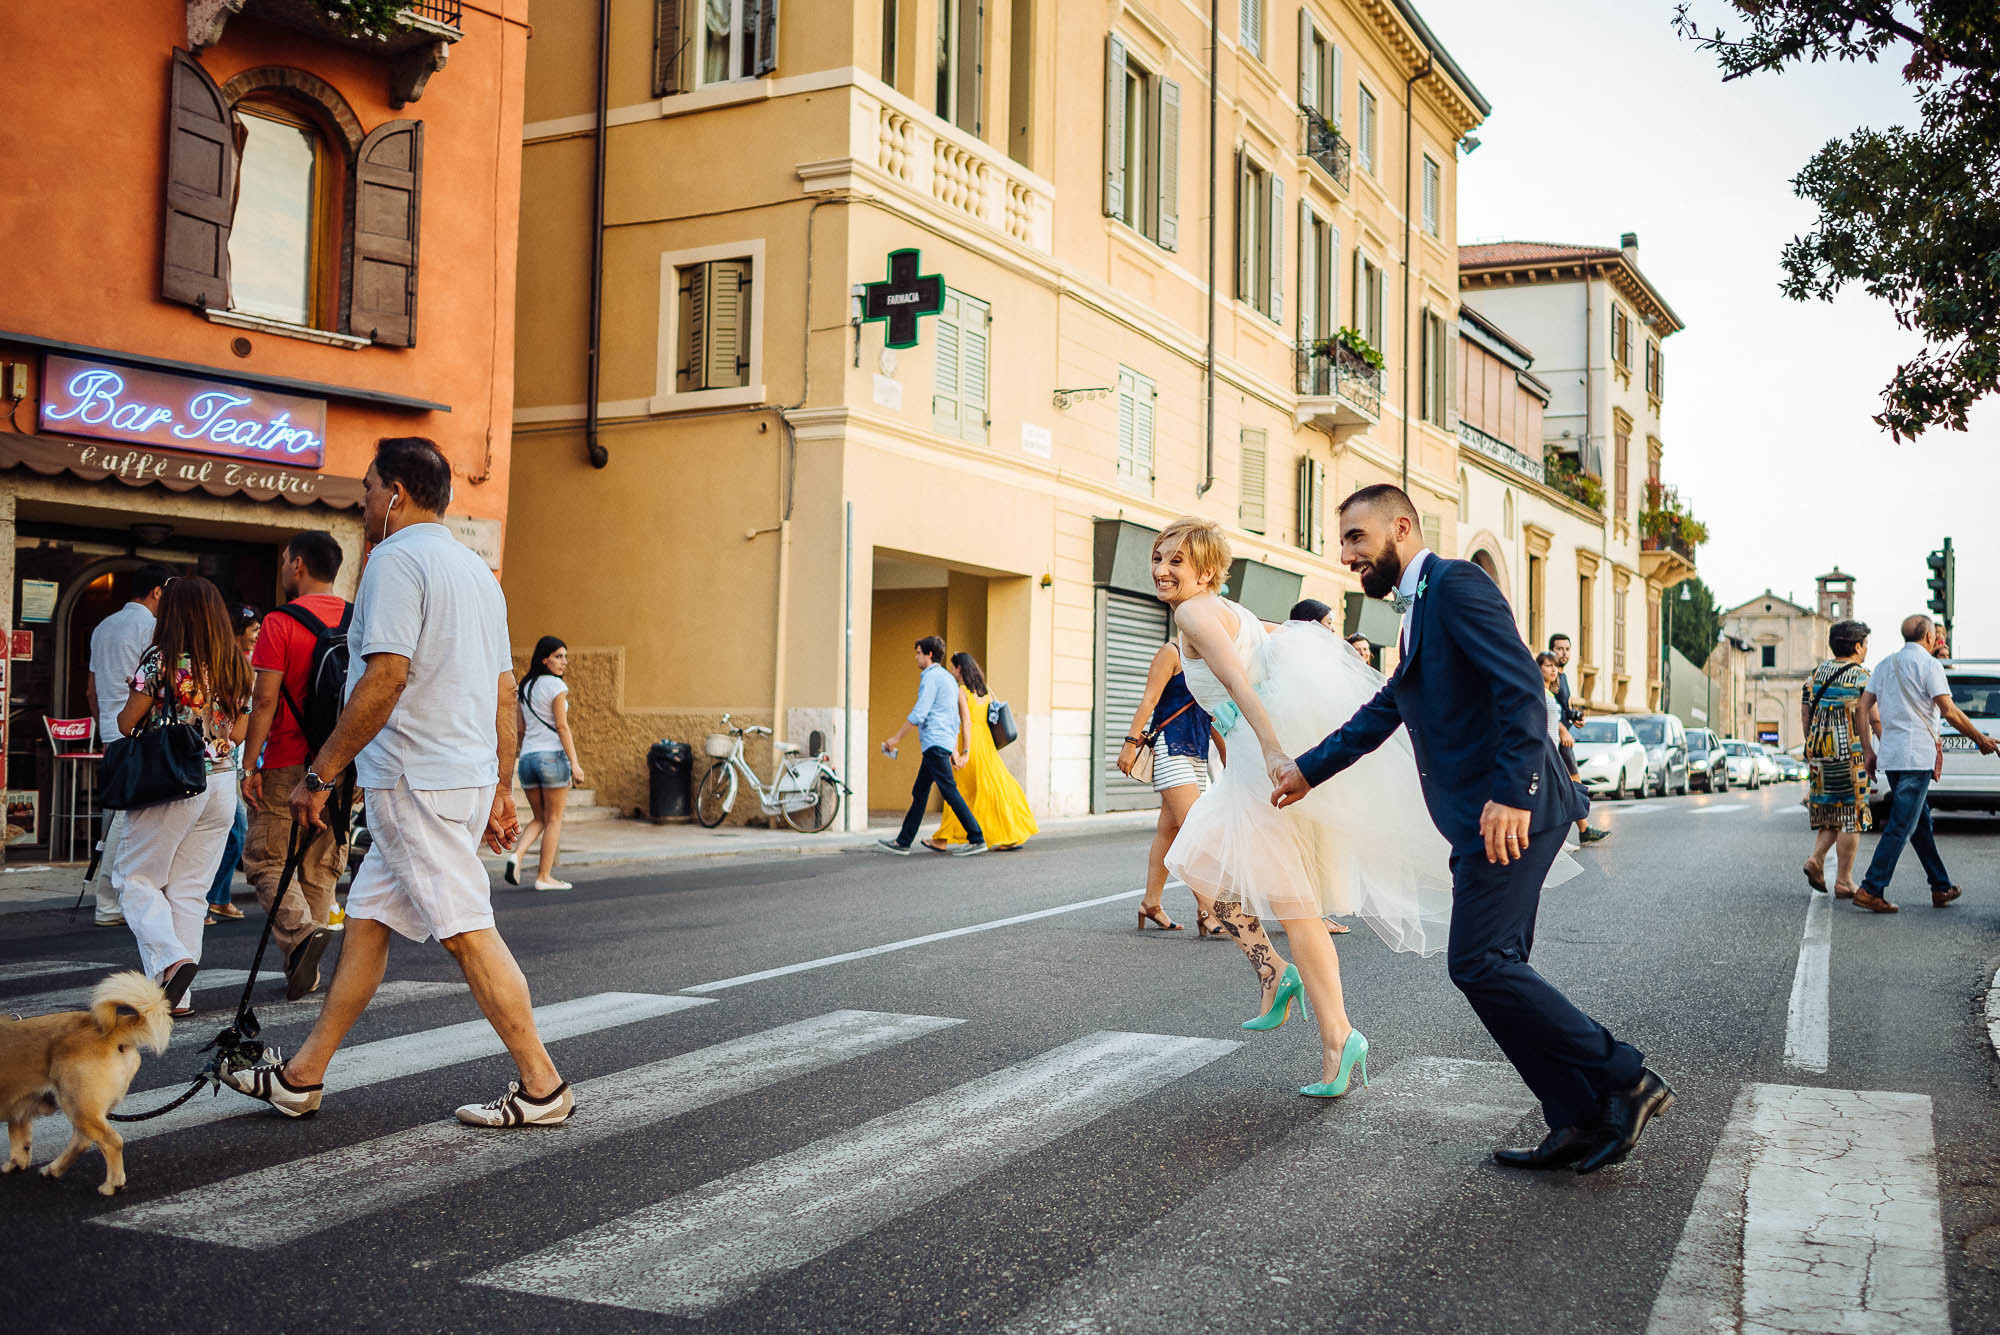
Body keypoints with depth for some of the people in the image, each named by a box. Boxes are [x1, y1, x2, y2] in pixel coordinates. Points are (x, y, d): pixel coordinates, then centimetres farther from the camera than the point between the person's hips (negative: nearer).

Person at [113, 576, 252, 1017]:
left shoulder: (161, 660, -9)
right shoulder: (235, 666, 6)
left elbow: (127, 724, -4)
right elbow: (238, 732, 9)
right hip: (222, 783, 5)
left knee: (135, 878, 8)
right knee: (190, 890, 9)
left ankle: (172, 958, -14)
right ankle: (177, 996, 9)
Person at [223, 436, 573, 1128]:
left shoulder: (397, 558, -10)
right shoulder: (476, 568, 18)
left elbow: (384, 678, -21)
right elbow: (504, 692, 18)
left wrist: (319, 773, -15)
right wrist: (501, 791, 21)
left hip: (416, 780, -10)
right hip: (468, 778, 10)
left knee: (469, 931, -6)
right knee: (366, 918, 14)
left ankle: (542, 1086, -2)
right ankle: (301, 1076, 22)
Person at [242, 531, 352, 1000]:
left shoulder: (281, 622, -10)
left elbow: (265, 701, -13)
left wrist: (250, 764, -8)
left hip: (287, 767, -5)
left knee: (266, 857, 6)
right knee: (321, 865, 11)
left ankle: (300, 933, -17)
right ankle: (305, 970, 14)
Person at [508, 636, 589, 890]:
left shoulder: (525, 687, 14)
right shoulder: (556, 685, -8)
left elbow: (522, 729, 16)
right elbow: (562, 727, -13)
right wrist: (575, 763, -12)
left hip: (527, 757, 7)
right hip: (552, 755, -7)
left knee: (539, 818, 17)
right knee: (554, 819, 4)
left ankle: (517, 854, -8)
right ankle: (544, 876, 4)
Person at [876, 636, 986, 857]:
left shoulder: (931, 677, -9)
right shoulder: (948, 678, 21)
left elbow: (919, 713, -16)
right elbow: (956, 718, 22)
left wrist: (896, 738, -8)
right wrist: (955, 750, 23)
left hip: (935, 742, -10)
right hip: (945, 743, 10)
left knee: (949, 791, -12)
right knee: (919, 794, 12)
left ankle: (977, 839, -14)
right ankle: (903, 842, 16)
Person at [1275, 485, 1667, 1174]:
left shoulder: (1457, 582, -8)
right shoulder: (1419, 609, 23)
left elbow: (1522, 686, -20)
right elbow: (1383, 711, 33)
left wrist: (1513, 793, -27)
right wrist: (1309, 768, 36)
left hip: (1511, 813, -10)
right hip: (1484, 821, 10)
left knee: (1480, 963, -13)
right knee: (1494, 968, 9)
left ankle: (1623, 1081, -4)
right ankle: (1583, 1123, 13)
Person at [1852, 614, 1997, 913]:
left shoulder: (1885, 664, 14)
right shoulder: (1929, 664, -7)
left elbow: (1864, 706, 11)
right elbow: (1949, 711, -12)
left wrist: (1868, 750, 13)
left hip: (1890, 755, 8)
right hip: (1916, 756, -8)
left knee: (1920, 823, 16)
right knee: (1901, 826, -8)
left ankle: (1941, 888, 23)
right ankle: (1871, 890, -13)